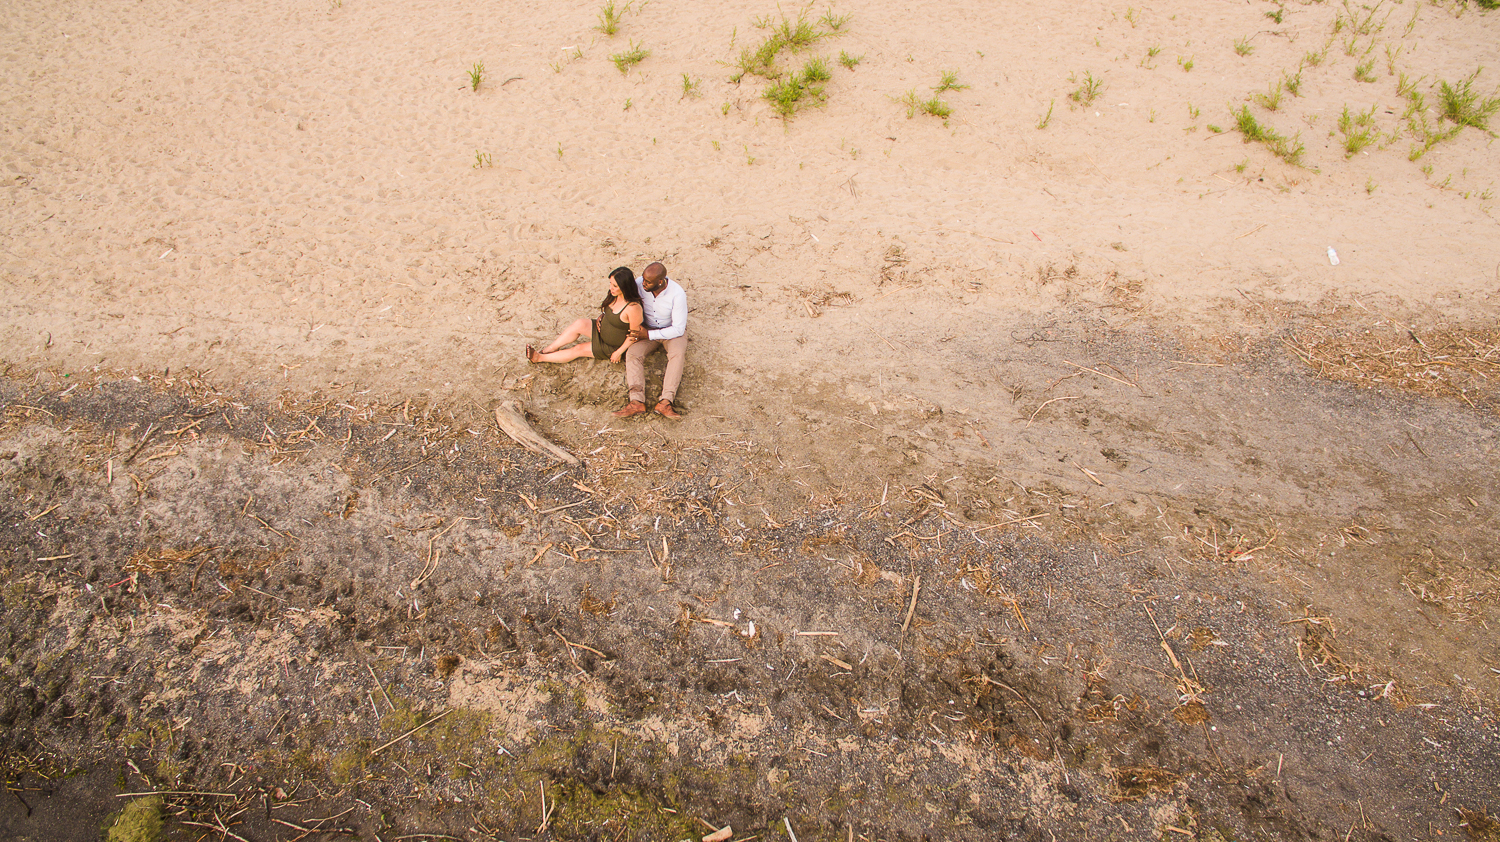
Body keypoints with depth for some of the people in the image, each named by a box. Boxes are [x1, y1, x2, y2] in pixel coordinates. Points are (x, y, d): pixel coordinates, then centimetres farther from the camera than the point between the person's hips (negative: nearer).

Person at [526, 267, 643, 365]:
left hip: (612, 347, -7)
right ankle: (545, 351, -6)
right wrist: (600, 317, -1)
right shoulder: (614, 296, -6)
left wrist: (619, 352, -18)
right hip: (602, 330, 7)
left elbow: (634, 335, -23)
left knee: (579, 349, -10)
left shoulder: (633, 308, -32)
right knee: (579, 324, -16)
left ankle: (541, 358, 3)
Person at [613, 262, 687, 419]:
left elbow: (678, 329, -23)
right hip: (647, 329, 4)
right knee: (633, 353, -23)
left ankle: (665, 402, -42)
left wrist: (649, 335, -27)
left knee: (678, 354, -33)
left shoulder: (677, 294, -27)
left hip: (672, 330, -3)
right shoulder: (640, 283, -15)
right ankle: (636, 401, -35)